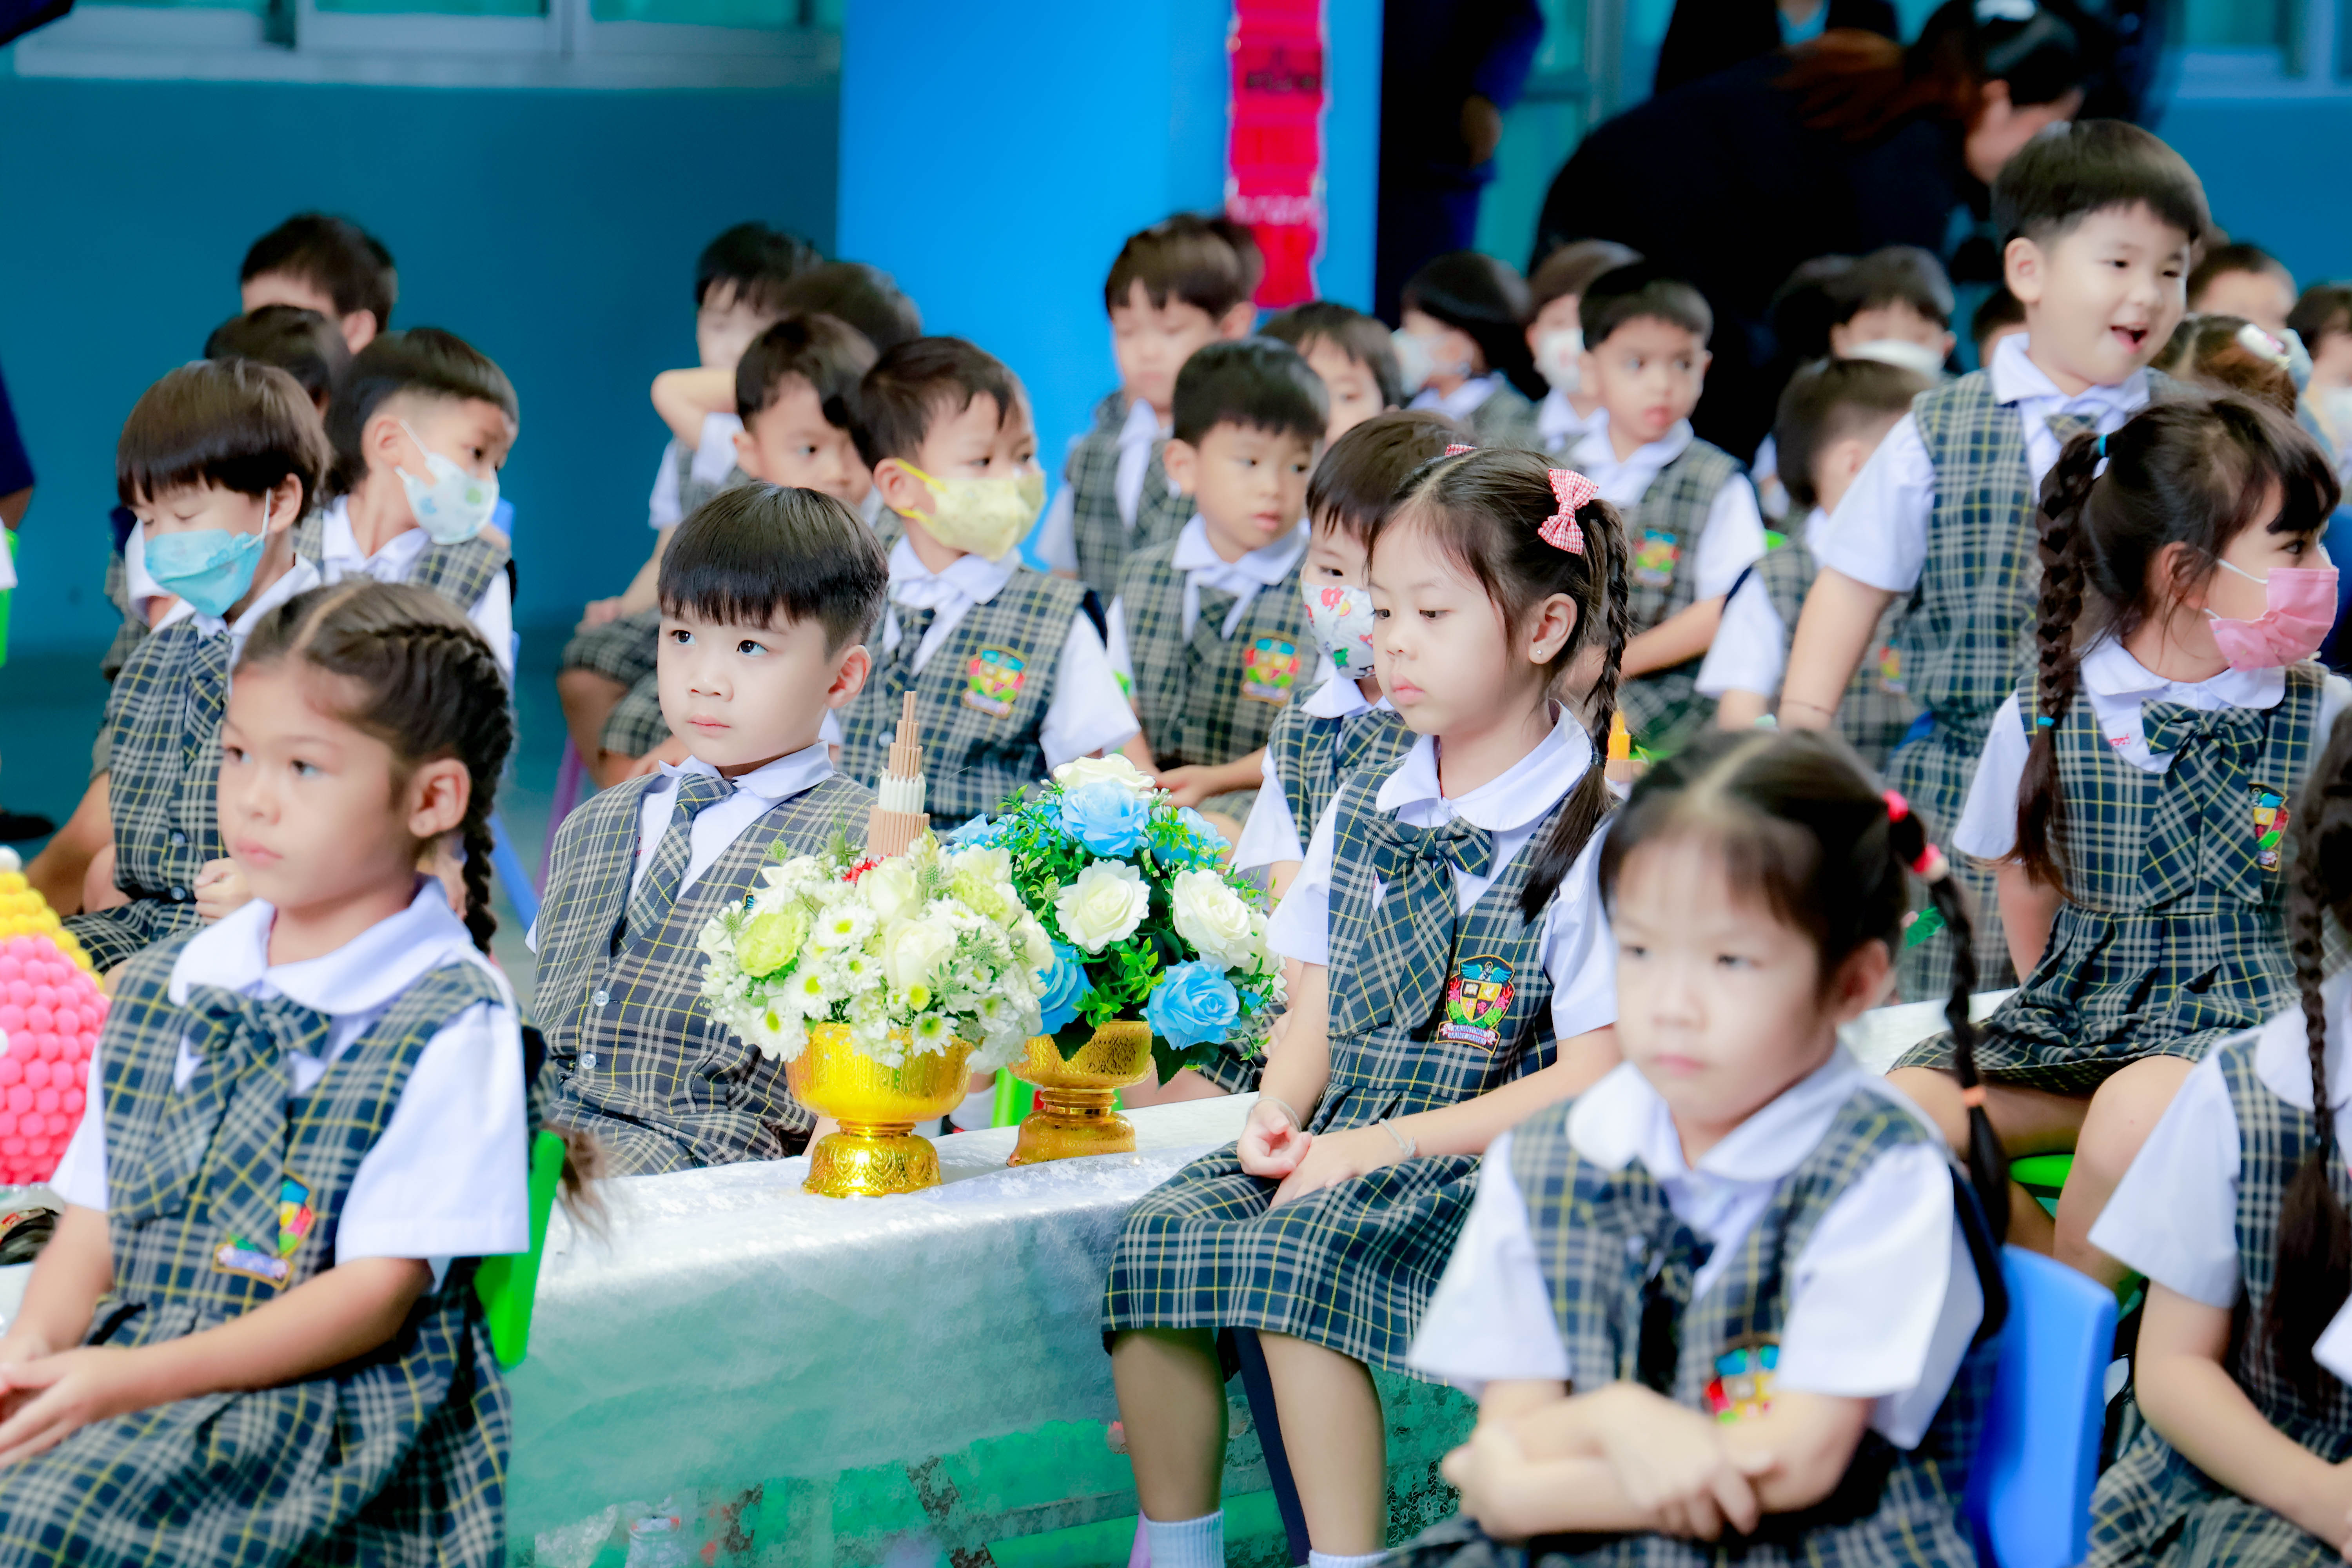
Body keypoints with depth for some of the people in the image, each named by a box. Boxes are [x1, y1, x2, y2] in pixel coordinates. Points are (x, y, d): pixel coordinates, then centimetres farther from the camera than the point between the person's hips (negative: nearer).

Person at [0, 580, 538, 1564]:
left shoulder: (452, 1022, -5)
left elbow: (377, 1294, -10)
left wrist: (140, 1380, -17)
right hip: (127, 1360, 6)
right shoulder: (161, 989, 16)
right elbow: (95, 1220, 15)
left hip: (333, 1402, -6)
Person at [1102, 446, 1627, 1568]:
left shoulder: (1590, 835, -8)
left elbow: (1589, 1084, -12)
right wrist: (1279, 1115, -3)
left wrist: (1384, 1145, -16)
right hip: (1335, 1147, 7)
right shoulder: (1362, 815, 15)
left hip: (1486, 1168, -7)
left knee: (1296, 1256, -31)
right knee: (1157, 1237, -17)